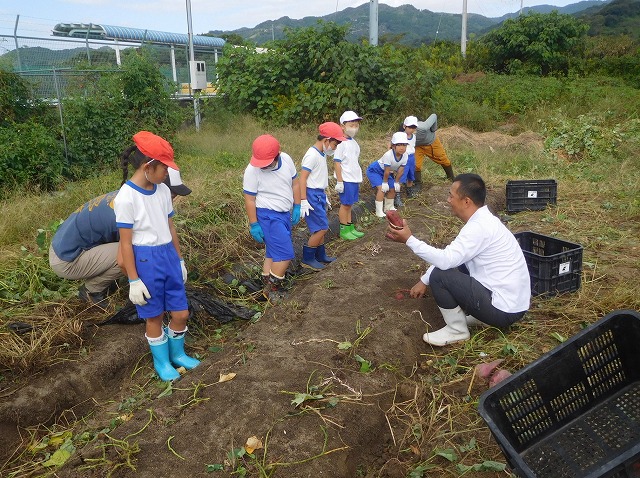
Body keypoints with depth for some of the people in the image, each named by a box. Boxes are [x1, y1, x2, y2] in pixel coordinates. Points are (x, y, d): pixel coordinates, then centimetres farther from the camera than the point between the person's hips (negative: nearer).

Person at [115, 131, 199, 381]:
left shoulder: (163, 190, 2)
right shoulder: (126, 198, -17)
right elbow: (126, 242, -14)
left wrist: (179, 259, 16)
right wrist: (133, 280, -12)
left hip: (168, 256, 6)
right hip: (145, 260, -6)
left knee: (181, 312, 12)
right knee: (154, 316, 12)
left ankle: (177, 353, 38)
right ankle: (161, 361, 34)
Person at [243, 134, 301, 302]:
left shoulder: (286, 159, -7)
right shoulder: (252, 170, -20)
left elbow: (295, 183, 7)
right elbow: (249, 199, -14)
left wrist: (297, 208, 8)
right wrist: (254, 225, -12)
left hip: (284, 213, 7)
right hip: (268, 215, -6)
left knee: (273, 252, 16)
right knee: (285, 254, -9)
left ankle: (268, 285, 29)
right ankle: (274, 289, 7)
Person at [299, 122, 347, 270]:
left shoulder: (321, 154, 11)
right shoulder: (312, 155, -17)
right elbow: (302, 178, -19)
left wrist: (324, 197, 23)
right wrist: (303, 201, -22)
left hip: (319, 194, 9)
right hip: (312, 195, -9)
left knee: (320, 227, 15)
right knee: (322, 228, -7)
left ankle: (320, 256, 27)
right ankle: (307, 259, 5)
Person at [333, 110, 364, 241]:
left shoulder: (354, 142, 12)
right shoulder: (341, 143, -13)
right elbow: (337, 163, -15)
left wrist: (358, 178, 20)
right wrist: (339, 182, -17)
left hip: (354, 179, 8)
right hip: (346, 180, -8)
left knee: (349, 204, 15)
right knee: (345, 204, 0)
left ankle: (350, 228, 24)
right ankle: (344, 230, 10)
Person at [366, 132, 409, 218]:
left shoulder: (405, 156, -17)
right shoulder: (388, 155, -37)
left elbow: (400, 171, -7)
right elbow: (387, 171, -27)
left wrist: (396, 182, -2)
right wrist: (385, 182, -19)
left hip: (385, 172, 7)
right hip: (374, 170, -7)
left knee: (392, 189, 9)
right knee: (381, 188, -21)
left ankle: (389, 207, 32)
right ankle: (379, 211, -14)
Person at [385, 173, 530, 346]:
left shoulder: (479, 227, -23)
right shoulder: (481, 220, 7)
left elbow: (446, 260, -29)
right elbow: (449, 256, 14)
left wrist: (409, 240, -19)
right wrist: (423, 280, 14)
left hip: (504, 309, -10)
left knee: (439, 275, -14)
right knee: (453, 266, 18)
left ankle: (457, 331, 4)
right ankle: (481, 317, 18)